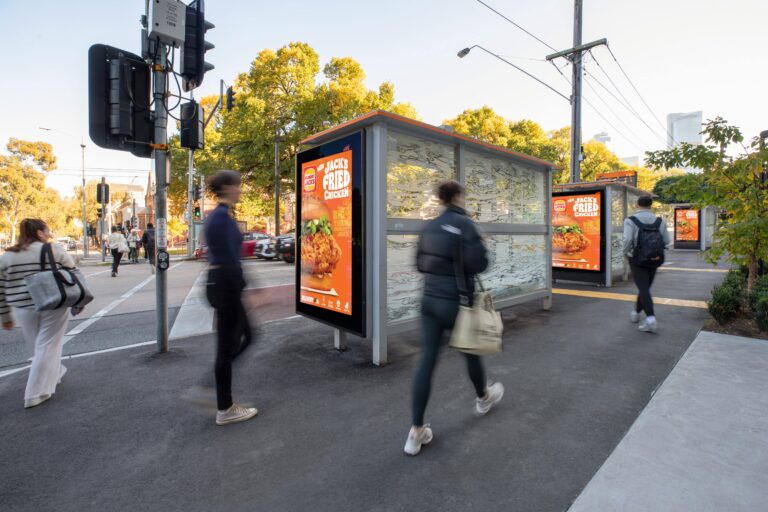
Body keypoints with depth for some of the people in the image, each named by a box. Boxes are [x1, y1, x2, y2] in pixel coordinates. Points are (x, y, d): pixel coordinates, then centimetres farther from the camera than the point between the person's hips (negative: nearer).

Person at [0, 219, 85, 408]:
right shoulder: (55, 250, -5)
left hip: (24, 308, 4)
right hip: (54, 306, -4)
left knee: (38, 347, 20)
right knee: (47, 347, 1)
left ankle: (53, 374, 37)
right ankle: (36, 394, 3)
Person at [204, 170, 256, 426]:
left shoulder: (216, 215, 15)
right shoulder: (223, 216, -15)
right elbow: (230, 257, -21)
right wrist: (243, 287, -17)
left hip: (218, 281, 10)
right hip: (226, 283, -10)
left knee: (244, 336, 18)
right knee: (227, 345, 1)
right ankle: (225, 410, 17)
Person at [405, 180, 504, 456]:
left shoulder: (430, 226, 7)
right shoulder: (464, 224, -12)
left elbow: (420, 263, 12)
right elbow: (479, 263, -18)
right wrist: (479, 248, 2)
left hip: (430, 299, 5)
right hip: (456, 301, -5)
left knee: (427, 362, 5)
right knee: (471, 351, 21)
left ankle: (416, 432, 9)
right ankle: (483, 398, 50)